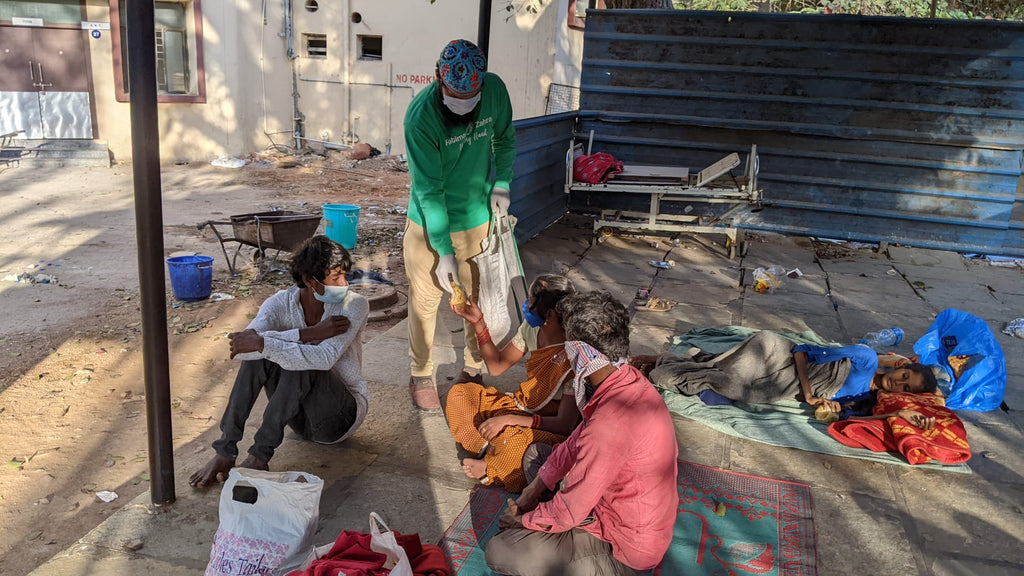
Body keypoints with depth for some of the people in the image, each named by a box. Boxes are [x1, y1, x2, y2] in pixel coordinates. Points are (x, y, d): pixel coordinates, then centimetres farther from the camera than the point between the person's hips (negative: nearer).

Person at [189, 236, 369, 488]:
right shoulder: (282, 302, -9)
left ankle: (260, 457, -21)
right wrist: (308, 333, -32)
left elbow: (325, 358, -32)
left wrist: (262, 343, -35)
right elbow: (242, 348, -27)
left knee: (301, 363, -31)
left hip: (341, 416, -3)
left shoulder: (354, 305, -17)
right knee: (258, 355, -21)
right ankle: (225, 452, -18)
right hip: (300, 415, 4)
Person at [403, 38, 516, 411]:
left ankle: (472, 370, 32)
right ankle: (421, 375, 25)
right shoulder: (420, 117, -24)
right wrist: (445, 252, -23)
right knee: (424, 301, 4)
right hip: (429, 223, -4)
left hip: (477, 219, 4)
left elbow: (505, 139, 10)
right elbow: (429, 190, -23)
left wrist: (501, 183, -4)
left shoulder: (495, 90, -11)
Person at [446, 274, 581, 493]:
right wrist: (478, 321, -3)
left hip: (551, 429, -8)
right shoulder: (531, 328, -8)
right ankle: (489, 450, -15)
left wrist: (509, 419, -31)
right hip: (522, 406, 8)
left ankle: (491, 469, -6)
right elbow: (497, 366, 8)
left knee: (510, 440, -39)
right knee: (458, 394, 1)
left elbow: (565, 424, -28)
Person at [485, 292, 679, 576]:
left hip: (626, 549, -9)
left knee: (498, 551, -11)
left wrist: (522, 521, -7)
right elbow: (577, 441, 7)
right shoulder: (630, 380, -7)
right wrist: (535, 488, 4)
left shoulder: (610, 424, -37)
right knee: (536, 453, 19)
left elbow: (568, 513, -25)